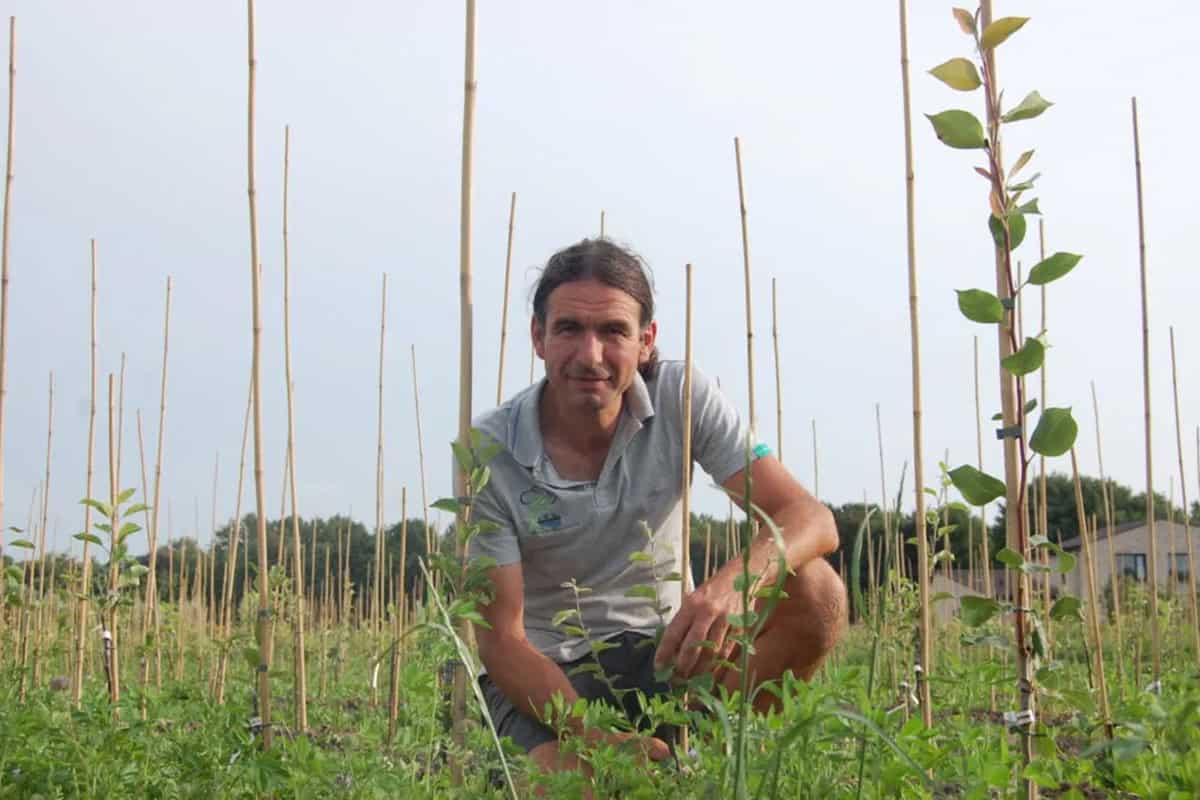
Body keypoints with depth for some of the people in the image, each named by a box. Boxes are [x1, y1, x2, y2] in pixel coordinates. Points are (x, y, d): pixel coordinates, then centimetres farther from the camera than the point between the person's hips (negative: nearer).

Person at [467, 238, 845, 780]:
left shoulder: (682, 399, -11)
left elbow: (810, 519, -19)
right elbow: (501, 638, -17)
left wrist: (734, 579, -43)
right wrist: (594, 736, -34)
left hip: (663, 649, 3)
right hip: (546, 674, -3)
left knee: (815, 591, -22)